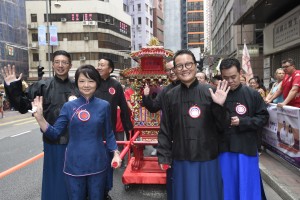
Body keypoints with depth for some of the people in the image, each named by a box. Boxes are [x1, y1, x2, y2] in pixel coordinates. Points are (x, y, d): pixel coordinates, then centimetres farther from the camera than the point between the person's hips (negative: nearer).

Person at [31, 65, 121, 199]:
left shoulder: (104, 105, -3)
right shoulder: (69, 106, -4)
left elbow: (108, 134, 5)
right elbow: (54, 133, -3)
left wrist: (116, 153, -4)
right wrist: (39, 117, -16)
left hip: (97, 164, 0)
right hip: (74, 164, 0)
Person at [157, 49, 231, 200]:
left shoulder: (209, 92, -5)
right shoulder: (170, 96, 1)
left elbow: (223, 126, -2)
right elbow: (165, 130, 4)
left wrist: (219, 106, -18)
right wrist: (163, 156, 1)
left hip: (207, 159, -1)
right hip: (181, 160, 1)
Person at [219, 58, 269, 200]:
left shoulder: (252, 94, -3)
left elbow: (263, 117, 0)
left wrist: (242, 122, -12)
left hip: (246, 148, 0)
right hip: (224, 148, 1)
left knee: (247, 187, 12)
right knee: (227, 187, 15)